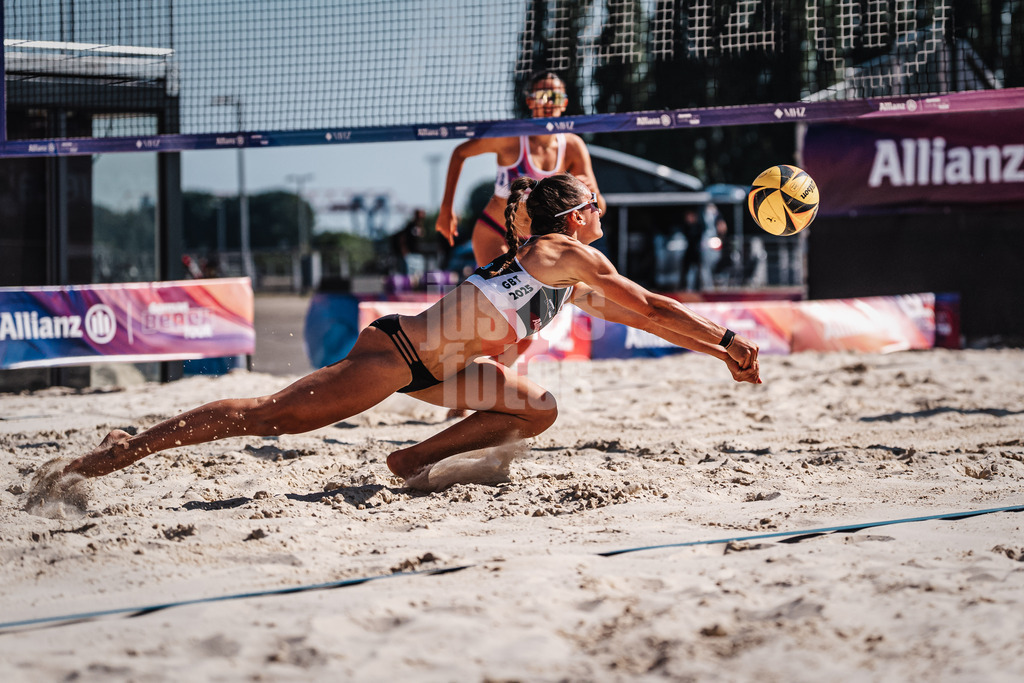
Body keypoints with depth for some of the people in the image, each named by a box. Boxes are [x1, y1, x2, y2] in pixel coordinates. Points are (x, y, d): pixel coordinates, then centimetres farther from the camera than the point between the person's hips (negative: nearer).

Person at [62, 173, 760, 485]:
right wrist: (728, 338, 7)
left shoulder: (573, 281, 22)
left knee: (538, 410, 10)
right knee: (271, 415, -13)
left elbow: (640, 318, 29)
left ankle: (415, 460, 4)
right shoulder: (570, 253, -4)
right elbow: (651, 307, -2)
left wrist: (719, 351, 29)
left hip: (439, 367, 10)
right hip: (407, 348, -10)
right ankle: (131, 446, -14)